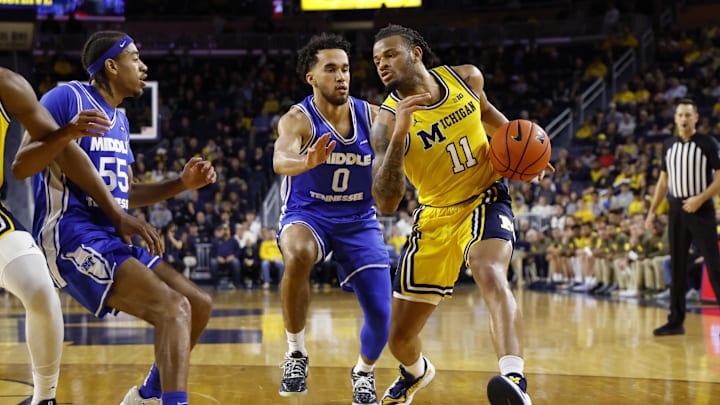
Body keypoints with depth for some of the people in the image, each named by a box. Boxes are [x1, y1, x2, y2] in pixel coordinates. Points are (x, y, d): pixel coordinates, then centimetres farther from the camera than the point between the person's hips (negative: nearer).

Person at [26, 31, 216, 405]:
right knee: (173, 307, -24)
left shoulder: (120, 119, 19)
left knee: (199, 305, 8)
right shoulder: (67, 98, -7)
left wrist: (182, 184, 13)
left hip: (112, 241, 9)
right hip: (73, 239, -9)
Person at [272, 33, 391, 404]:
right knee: (298, 256, -39)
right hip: (307, 216, -3)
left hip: (359, 221, 3)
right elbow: (280, 161, -38)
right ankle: (296, 352, -18)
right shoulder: (298, 119, -16)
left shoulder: (372, 116, -6)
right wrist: (307, 162, -59)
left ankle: (364, 373, 31)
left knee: (380, 318, -4)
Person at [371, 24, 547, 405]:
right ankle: (417, 371, 45)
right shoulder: (388, 120, -17)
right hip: (436, 216, 1)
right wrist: (399, 135, -39)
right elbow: (385, 203, -28)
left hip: (485, 200, -1)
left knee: (490, 274, -36)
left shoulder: (466, 77, -8)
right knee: (399, 336, 8)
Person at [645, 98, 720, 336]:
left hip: (700, 209, -5)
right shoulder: (669, 146, 10)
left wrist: (700, 199, -20)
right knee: (677, 267, 8)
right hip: (676, 210, 5)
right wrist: (652, 211, 10)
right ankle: (676, 321, 13)